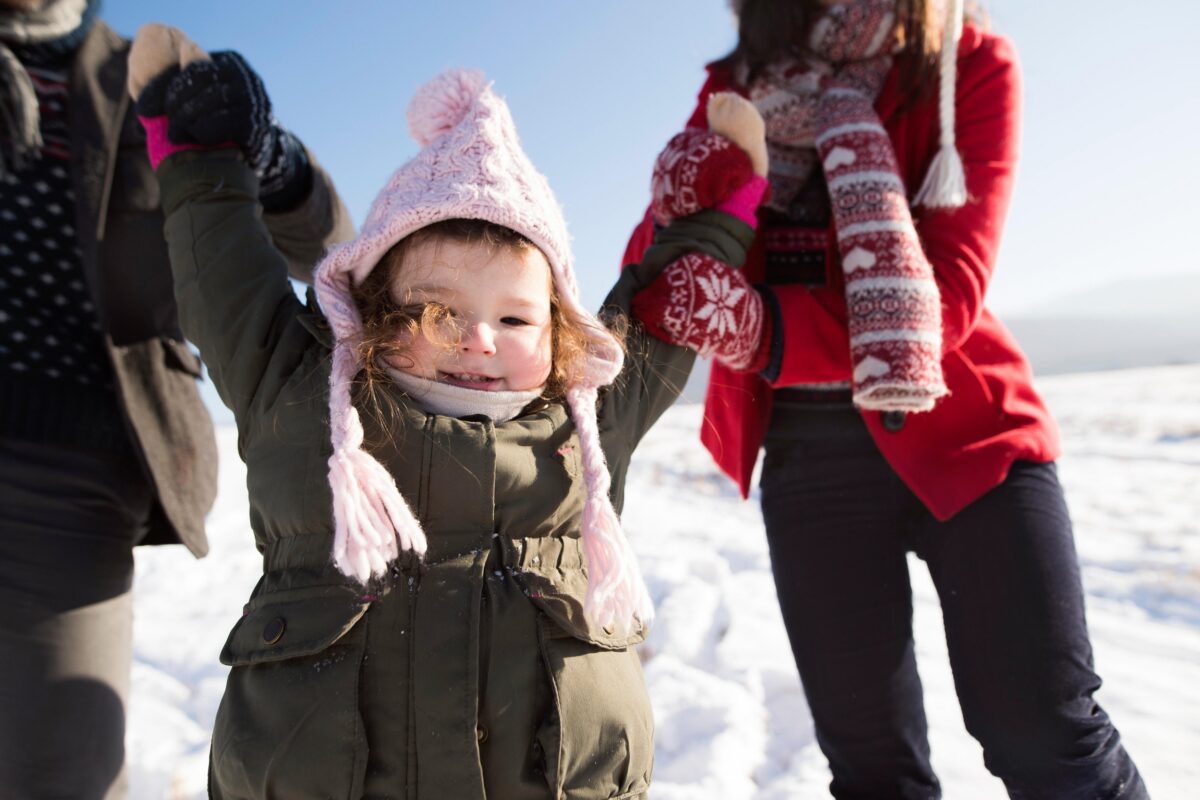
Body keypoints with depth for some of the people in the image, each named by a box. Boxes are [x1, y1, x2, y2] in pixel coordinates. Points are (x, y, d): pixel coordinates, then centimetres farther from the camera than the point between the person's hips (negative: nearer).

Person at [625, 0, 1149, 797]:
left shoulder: (971, 65, -3)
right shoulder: (735, 87, 4)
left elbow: (950, 288, -15)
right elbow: (654, 285, -4)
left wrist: (765, 332, -30)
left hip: (963, 433, -1)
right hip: (805, 454, 2)